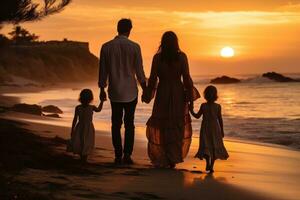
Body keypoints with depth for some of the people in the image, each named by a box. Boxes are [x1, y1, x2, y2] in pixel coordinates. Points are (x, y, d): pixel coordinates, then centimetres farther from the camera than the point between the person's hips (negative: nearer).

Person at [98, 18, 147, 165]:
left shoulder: (106, 47, -2)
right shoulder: (134, 47, -7)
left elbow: (103, 70, 4)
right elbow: (139, 71, -3)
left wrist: (102, 89, 14)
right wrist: (145, 89, 8)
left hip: (114, 92, 1)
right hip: (130, 91, -1)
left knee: (116, 124, 7)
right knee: (129, 123, 6)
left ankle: (118, 156, 6)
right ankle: (127, 154, -2)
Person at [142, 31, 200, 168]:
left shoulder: (157, 58, -8)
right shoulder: (182, 56, -7)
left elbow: (152, 79, -7)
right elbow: (187, 78, -8)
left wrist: (148, 95, 6)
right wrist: (191, 98, 0)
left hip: (162, 94, 0)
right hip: (178, 94, 0)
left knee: (161, 126, 12)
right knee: (178, 126, 15)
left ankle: (162, 159, 11)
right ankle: (173, 158, 11)